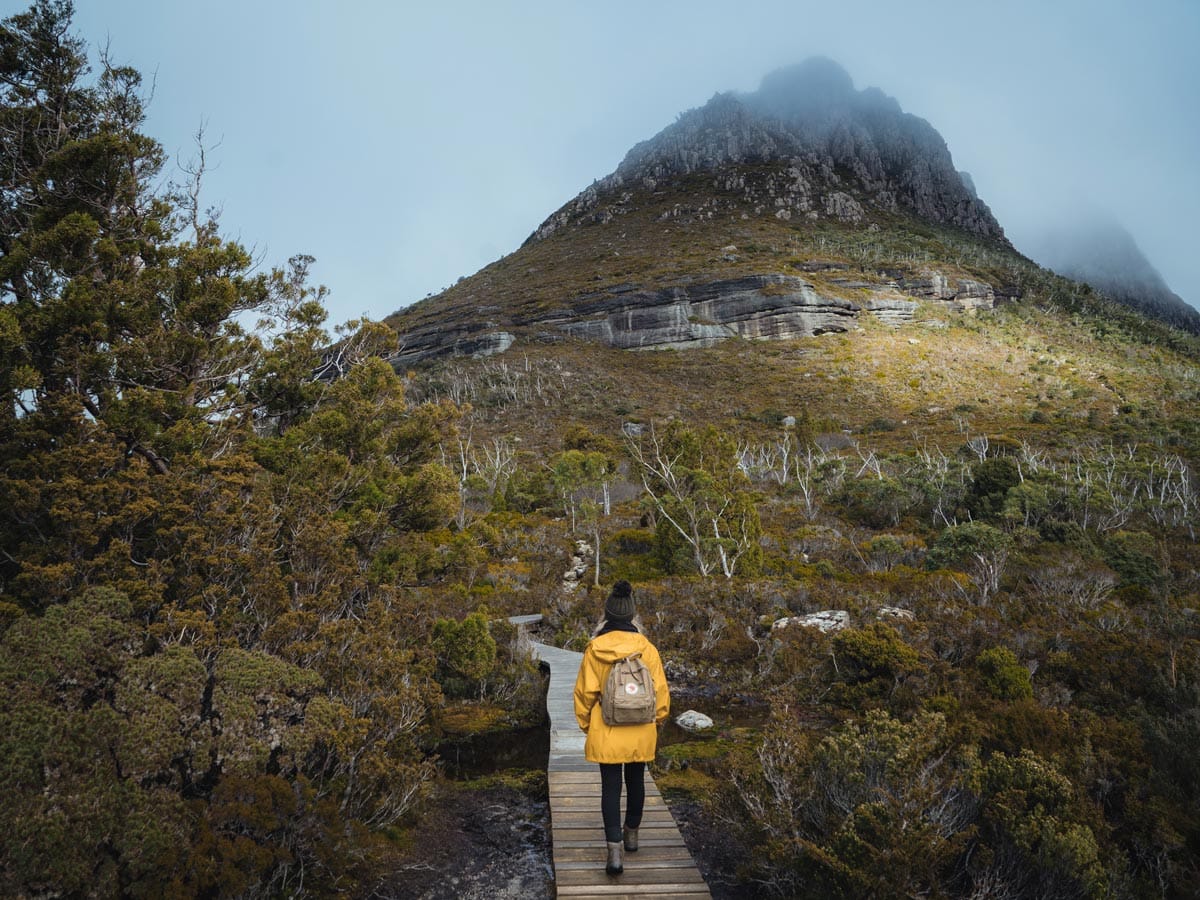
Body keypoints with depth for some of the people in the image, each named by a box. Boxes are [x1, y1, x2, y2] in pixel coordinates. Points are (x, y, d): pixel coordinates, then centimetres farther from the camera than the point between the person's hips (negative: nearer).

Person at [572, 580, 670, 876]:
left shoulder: (595, 649, -11)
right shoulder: (646, 647, -9)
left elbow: (585, 691, -6)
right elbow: (660, 689, -3)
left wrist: (586, 724, 10)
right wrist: (657, 720, 14)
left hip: (606, 732, -2)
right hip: (641, 731, 2)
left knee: (611, 787, 5)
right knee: (635, 781, 21)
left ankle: (615, 850, -4)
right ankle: (631, 834, 37)